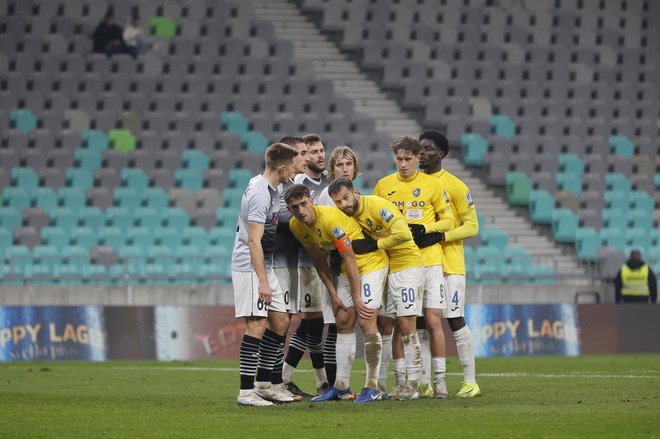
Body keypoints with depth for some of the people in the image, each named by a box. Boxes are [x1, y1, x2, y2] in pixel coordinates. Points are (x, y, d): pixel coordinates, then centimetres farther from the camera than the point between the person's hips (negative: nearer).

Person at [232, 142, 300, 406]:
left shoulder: (269, 188, 12)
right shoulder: (260, 194, -19)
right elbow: (254, 241, -24)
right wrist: (262, 281, -26)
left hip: (264, 267, 10)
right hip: (249, 268, -10)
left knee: (280, 321, 10)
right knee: (257, 325, -13)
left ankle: (264, 384, 17)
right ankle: (246, 391, -13)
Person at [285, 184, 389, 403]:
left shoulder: (331, 218, -30)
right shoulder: (296, 226, -6)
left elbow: (350, 258, -26)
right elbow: (318, 259, 6)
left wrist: (357, 298, -23)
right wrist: (333, 294, 3)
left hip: (370, 262, -8)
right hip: (348, 269, 8)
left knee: (365, 319, -16)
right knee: (343, 322, 5)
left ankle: (372, 387, -12)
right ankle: (341, 386, 11)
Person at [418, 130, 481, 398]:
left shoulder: (454, 186, -5)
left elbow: (471, 226, -6)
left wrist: (440, 237, -19)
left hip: (449, 264, -5)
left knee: (455, 320, -7)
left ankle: (470, 381, -1)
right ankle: (438, 381, 9)